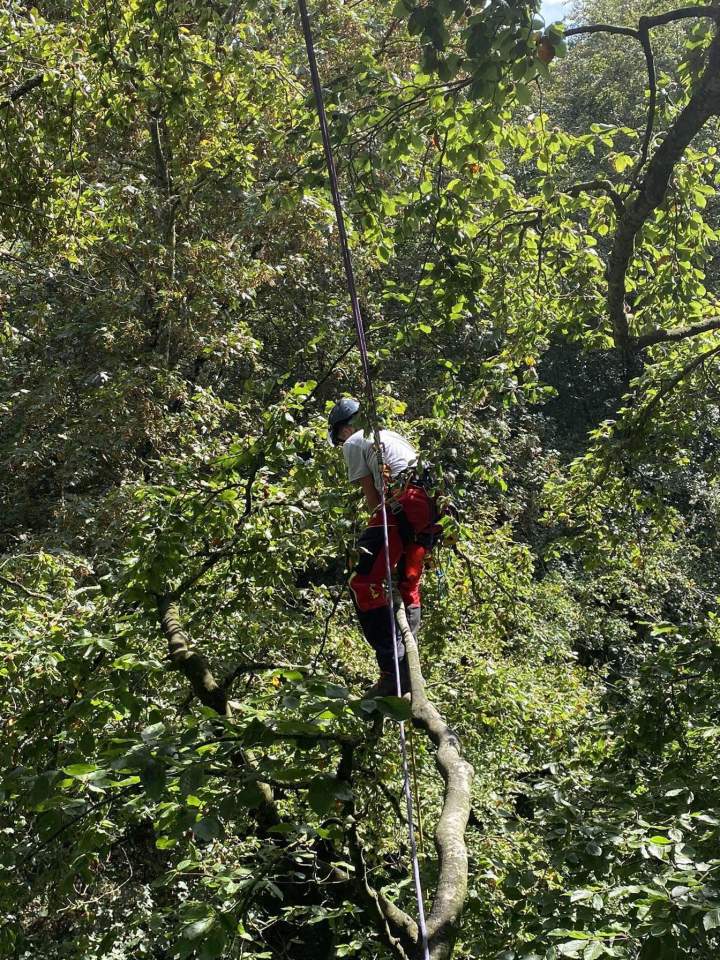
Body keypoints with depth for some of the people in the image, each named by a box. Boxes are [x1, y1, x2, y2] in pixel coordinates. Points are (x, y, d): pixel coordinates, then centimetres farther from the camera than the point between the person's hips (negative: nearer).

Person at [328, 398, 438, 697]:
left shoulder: (353, 443, 13)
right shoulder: (392, 435, 35)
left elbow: (371, 494, 5)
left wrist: (378, 525, 12)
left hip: (402, 507, -8)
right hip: (431, 509, 9)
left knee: (364, 585, -8)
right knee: (408, 586, 15)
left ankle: (394, 669, -16)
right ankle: (408, 669, 17)